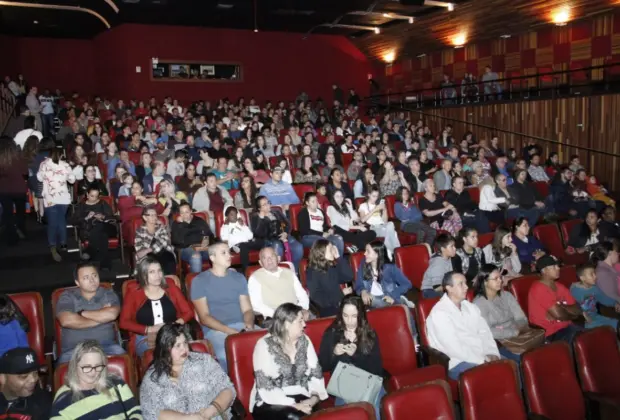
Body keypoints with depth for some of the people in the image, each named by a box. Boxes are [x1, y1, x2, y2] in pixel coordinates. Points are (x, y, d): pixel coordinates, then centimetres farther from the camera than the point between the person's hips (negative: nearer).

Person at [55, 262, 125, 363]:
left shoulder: (108, 294, 8)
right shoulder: (67, 296, 6)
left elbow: (111, 315, -13)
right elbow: (66, 321, -13)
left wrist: (81, 313, -5)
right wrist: (101, 318, -7)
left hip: (106, 346, 1)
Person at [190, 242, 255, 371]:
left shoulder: (239, 278, 15)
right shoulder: (200, 281, 2)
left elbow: (247, 309, 12)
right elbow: (204, 317, -4)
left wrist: (249, 324, -11)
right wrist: (230, 331, -17)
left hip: (241, 326, 4)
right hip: (215, 329, -4)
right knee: (226, 355, -35)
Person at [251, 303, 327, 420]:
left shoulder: (304, 341, 7)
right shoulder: (264, 345, -9)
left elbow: (316, 373, 7)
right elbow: (265, 387, -15)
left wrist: (314, 397, -12)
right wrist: (294, 405, -22)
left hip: (301, 399, 4)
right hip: (271, 403, -4)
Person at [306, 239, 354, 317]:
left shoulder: (333, 267, 13)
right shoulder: (312, 272, -5)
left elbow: (349, 277, 2)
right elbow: (317, 297, -11)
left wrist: (338, 257, -1)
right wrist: (341, 293, -11)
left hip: (339, 303, 6)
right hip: (325, 309, -6)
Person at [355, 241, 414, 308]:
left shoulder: (389, 268, -8)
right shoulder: (363, 265, -1)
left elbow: (407, 284, -7)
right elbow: (358, 285, 3)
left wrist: (393, 296, -20)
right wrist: (363, 292, -20)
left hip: (387, 298, -2)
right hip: (371, 298, 2)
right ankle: (401, 301, -14)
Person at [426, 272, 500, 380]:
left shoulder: (470, 307, 13)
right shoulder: (439, 313, -14)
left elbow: (485, 332, 10)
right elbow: (454, 347, -20)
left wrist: (492, 354, -9)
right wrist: (482, 360, -19)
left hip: (482, 356, 8)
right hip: (457, 363, -8)